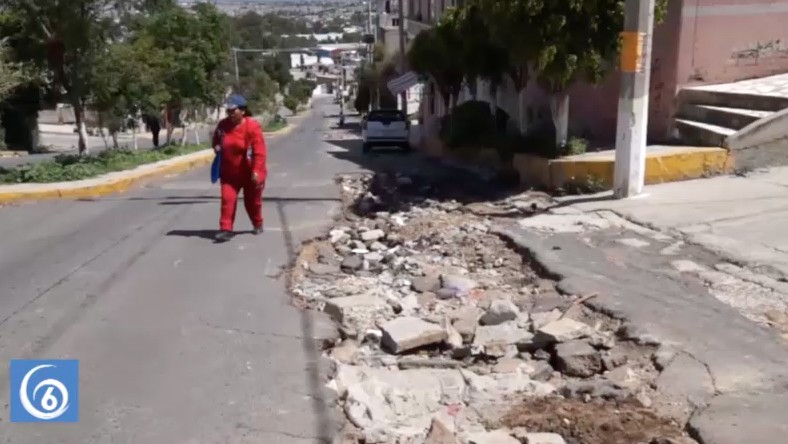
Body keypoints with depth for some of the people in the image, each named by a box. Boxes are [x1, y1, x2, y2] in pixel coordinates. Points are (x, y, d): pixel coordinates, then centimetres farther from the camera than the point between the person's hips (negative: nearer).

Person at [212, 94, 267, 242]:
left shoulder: (252, 126, -18)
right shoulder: (222, 125, -2)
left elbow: (259, 151, -21)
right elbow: (216, 142, 18)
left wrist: (256, 171, -26)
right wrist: (217, 149, -5)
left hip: (249, 173, -3)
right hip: (229, 173, 4)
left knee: (252, 202, 12)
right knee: (227, 199, -9)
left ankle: (258, 224, 36)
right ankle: (226, 229, -7)